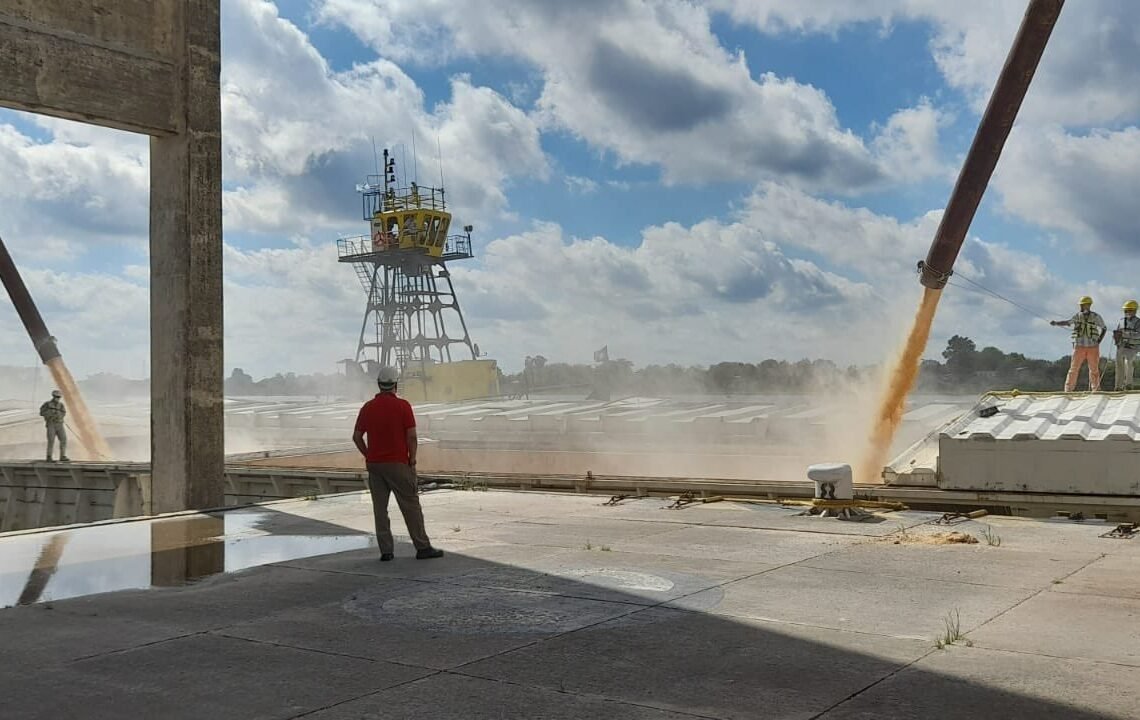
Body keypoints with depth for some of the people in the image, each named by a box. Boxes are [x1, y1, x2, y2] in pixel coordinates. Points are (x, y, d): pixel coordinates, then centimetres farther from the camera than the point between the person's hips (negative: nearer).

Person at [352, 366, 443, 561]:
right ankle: (422, 547, 4)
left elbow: (357, 437, 6)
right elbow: (411, 437, -11)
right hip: (398, 463, -4)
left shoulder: (368, 407, 5)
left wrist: (369, 456, 14)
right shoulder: (402, 405, -7)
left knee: (380, 508, 7)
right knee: (411, 506, 2)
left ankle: (386, 550, 7)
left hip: (374, 464, 4)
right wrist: (412, 460, -1)